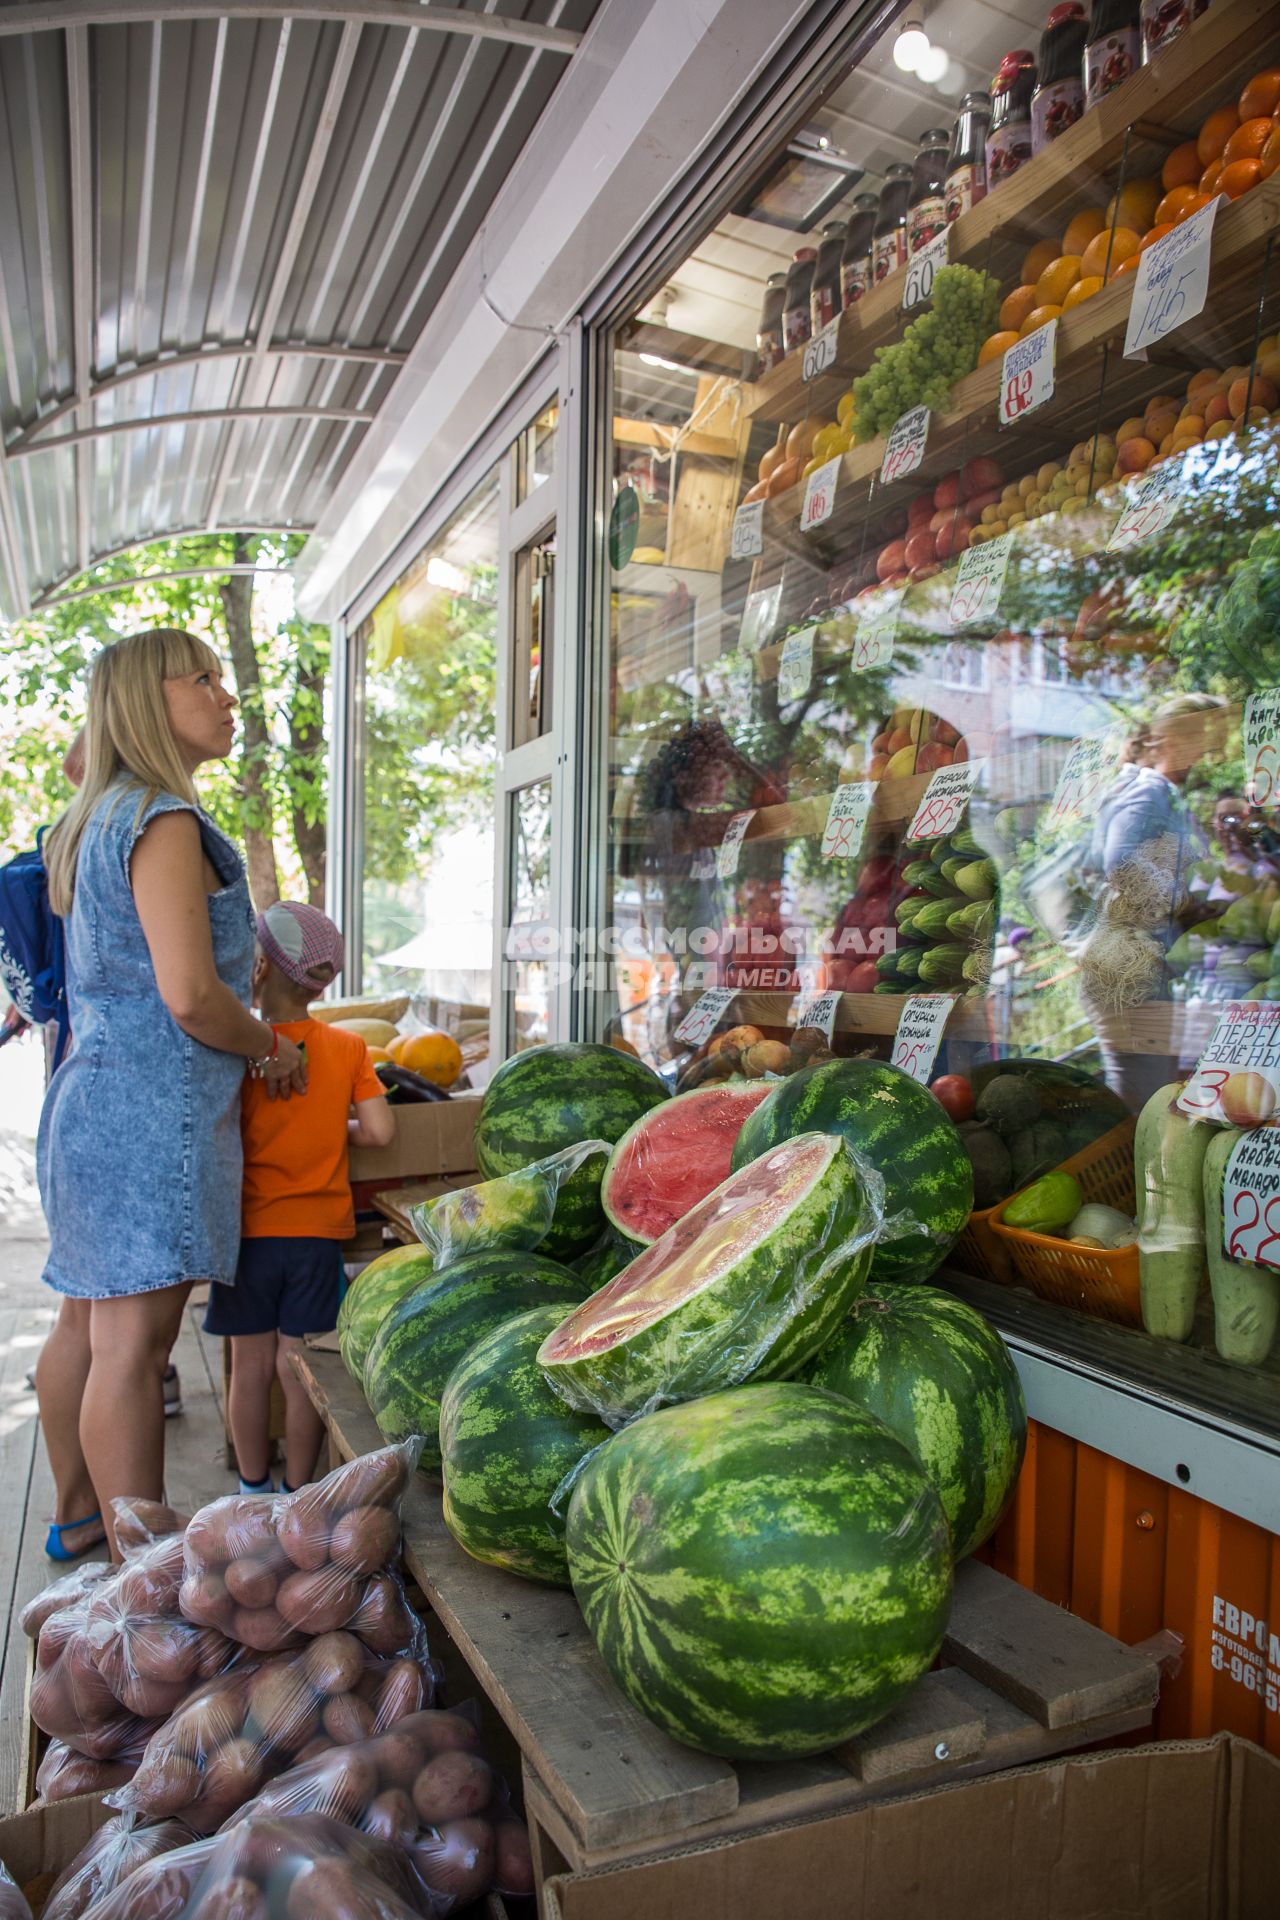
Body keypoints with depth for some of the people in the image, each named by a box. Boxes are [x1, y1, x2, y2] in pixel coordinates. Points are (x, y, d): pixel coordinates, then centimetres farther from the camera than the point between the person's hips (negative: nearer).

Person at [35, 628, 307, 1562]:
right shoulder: (166, 821, -14)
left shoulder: (98, 821, 18)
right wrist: (273, 1048, -4)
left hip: (94, 1097, 10)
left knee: (87, 1323, 18)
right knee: (134, 1343, -5)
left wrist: (248, 1043, 21)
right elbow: (189, 996, -21)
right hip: (151, 1111, -10)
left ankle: (80, 1518, 33)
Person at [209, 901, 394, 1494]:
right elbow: (380, 1131, -7)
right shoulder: (348, 1048, -4)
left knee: (251, 1367, 13)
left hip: (251, 1229, -1)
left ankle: (254, 1490, 28)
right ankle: (296, 1494, 22)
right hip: (319, 1231, 2)